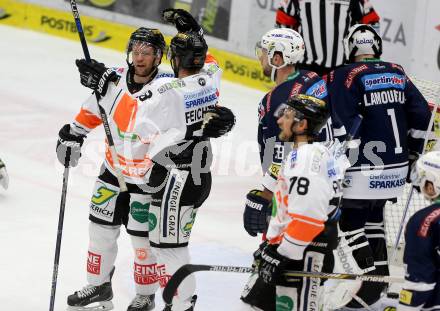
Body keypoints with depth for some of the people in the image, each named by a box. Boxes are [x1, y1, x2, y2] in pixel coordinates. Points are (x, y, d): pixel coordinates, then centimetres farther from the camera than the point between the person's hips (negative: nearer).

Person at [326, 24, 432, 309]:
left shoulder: (346, 76, -10)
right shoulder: (397, 74, 10)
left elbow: (342, 126, -16)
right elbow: (422, 114, 11)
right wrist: (412, 152, 21)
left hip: (365, 167, -7)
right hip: (396, 165, 7)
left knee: (348, 221, 1)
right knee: (372, 215, 23)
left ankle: (367, 283, -5)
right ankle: (379, 272, 27)